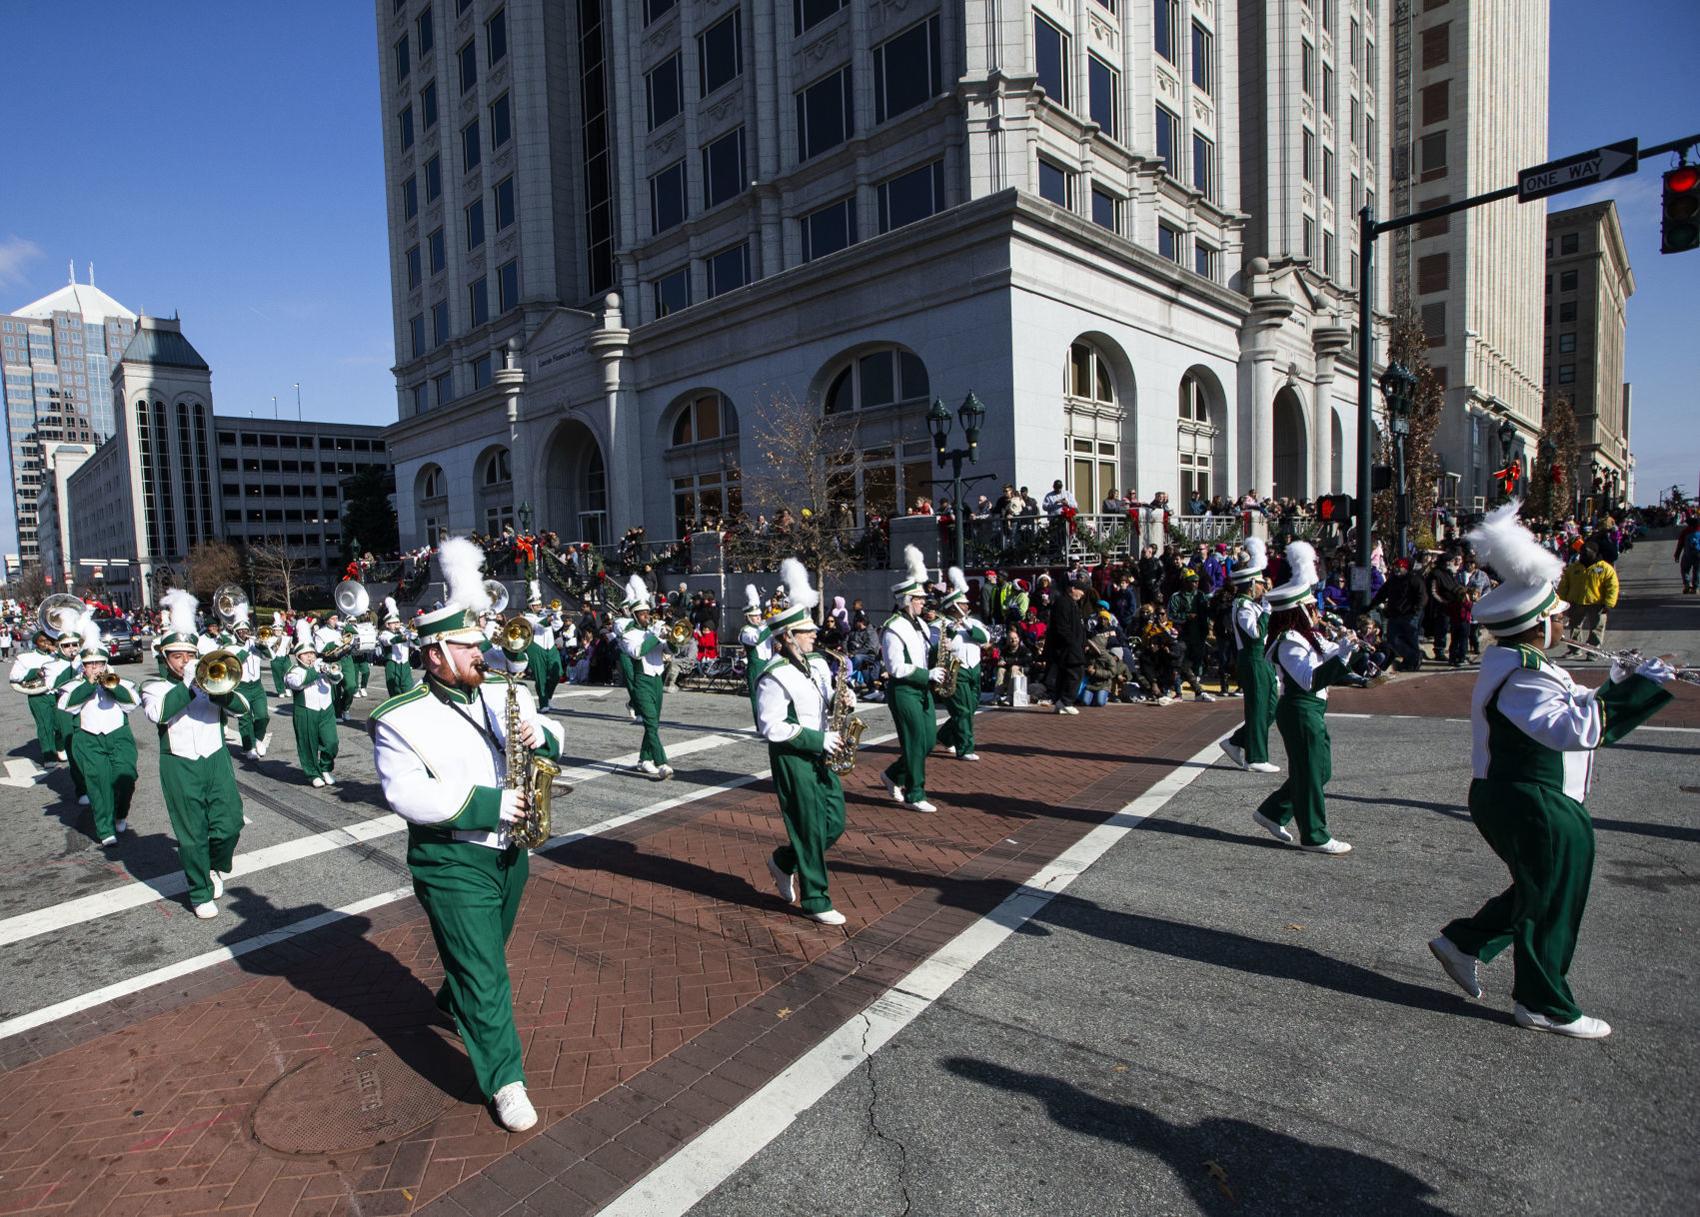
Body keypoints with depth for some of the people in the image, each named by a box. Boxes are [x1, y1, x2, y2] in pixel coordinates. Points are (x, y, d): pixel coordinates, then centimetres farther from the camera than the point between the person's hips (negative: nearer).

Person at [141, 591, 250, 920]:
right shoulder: (155, 686, 3)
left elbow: (240, 707, -4)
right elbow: (157, 713, -18)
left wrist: (214, 690, -19)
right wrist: (186, 684, -23)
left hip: (216, 761, 2)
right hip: (179, 767, -2)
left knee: (229, 825, -3)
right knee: (192, 835, 3)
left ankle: (215, 868, 28)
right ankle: (201, 894, 17)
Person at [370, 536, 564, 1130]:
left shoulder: (505, 691, 2)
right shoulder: (401, 719, -13)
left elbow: (551, 739, 7)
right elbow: (407, 795, -21)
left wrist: (538, 735, -17)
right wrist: (489, 803, -27)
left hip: (509, 852, 6)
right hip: (452, 864, -6)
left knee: (486, 951, 26)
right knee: (484, 974, -3)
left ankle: (452, 1000, 55)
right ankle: (505, 1081, 10)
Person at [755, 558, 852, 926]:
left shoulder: (817, 664, 7)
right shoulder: (774, 677, -18)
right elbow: (770, 727, -21)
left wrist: (843, 701, -6)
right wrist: (817, 740, -22)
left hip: (820, 755, 8)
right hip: (792, 758, -8)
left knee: (835, 824, 11)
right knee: (810, 829, 0)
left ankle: (783, 861, 33)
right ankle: (815, 902, 15)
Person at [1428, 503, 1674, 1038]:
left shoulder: (1522, 664, 9)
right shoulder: (1521, 679, -25)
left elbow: (1569, 711, 16)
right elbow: (1573, 729, -36)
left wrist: (1611, 688, 3)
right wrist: (1632, 689, -32)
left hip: (1518, 799, 10)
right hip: (1532, 807, -10)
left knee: (1537, 891, 23)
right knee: (1550, 902, 5)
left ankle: (1462, 942, 31)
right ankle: (1543, 1004, 22)